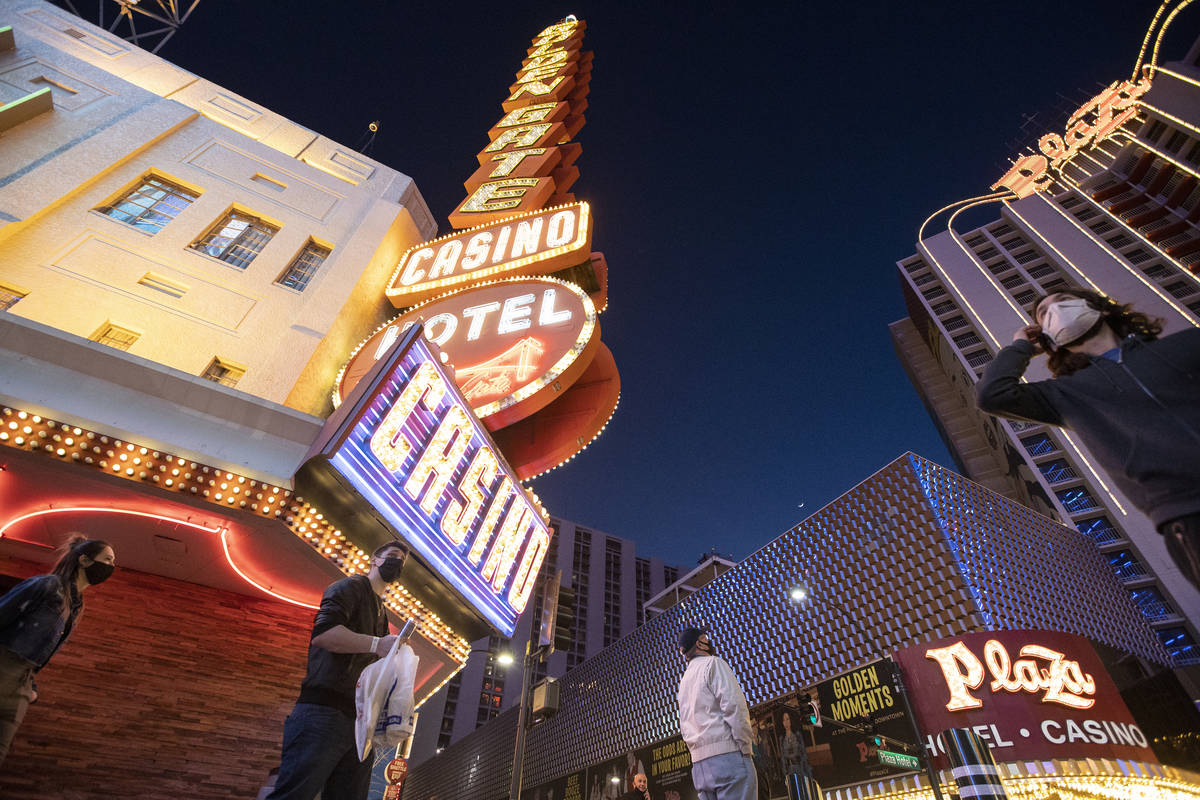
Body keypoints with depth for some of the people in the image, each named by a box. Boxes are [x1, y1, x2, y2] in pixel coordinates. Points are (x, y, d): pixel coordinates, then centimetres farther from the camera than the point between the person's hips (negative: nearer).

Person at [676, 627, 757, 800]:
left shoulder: (684, 681, 24)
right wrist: (745, 747, -10)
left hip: (699, 765, 8)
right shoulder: (713, 663, -1)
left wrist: (699, 753, 20)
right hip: (727, 754, -8)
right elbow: (733, 705, -14)